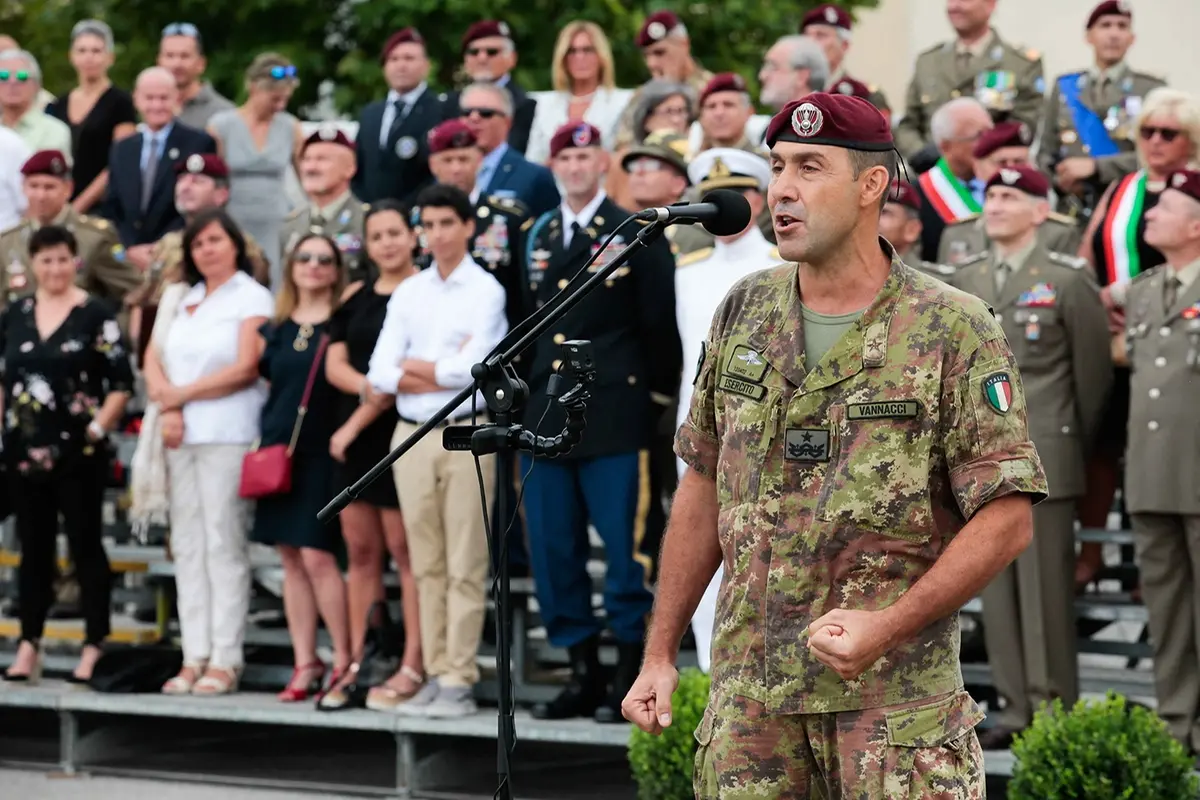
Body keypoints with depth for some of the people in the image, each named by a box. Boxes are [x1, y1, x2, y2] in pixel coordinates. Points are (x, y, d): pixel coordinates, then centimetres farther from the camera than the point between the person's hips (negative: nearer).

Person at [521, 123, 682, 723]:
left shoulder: (636, 236, 0)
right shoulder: (538, 239, 16)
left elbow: (661, 324, 0)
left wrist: (656, 397, 0)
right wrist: (532, 398, 13)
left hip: (615, 420, -6)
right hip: (547, 420, 6)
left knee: (626, 551, -5)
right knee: (553, 555, 5)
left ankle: (630, 677, 2)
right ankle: (582, 674, 14)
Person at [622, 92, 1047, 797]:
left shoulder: (955, 330, -6)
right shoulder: (744, 314, 9)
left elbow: (1007, 520, -9)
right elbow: (705, 488, 15)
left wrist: (889, 625, -18)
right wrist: (660, 653, 12)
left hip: (896, 694, -4)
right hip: (749, 686, 4)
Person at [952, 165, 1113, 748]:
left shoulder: (1069, 280, -3)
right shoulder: (965, 280, 12)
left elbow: (1093, 372, 0)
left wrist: (1076, 448, 4)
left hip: (1043, 458, -5)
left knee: (1046, 587, -3)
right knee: (997, 589, 7)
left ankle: (1053, 712, 2)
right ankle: (1017, 707, 14)